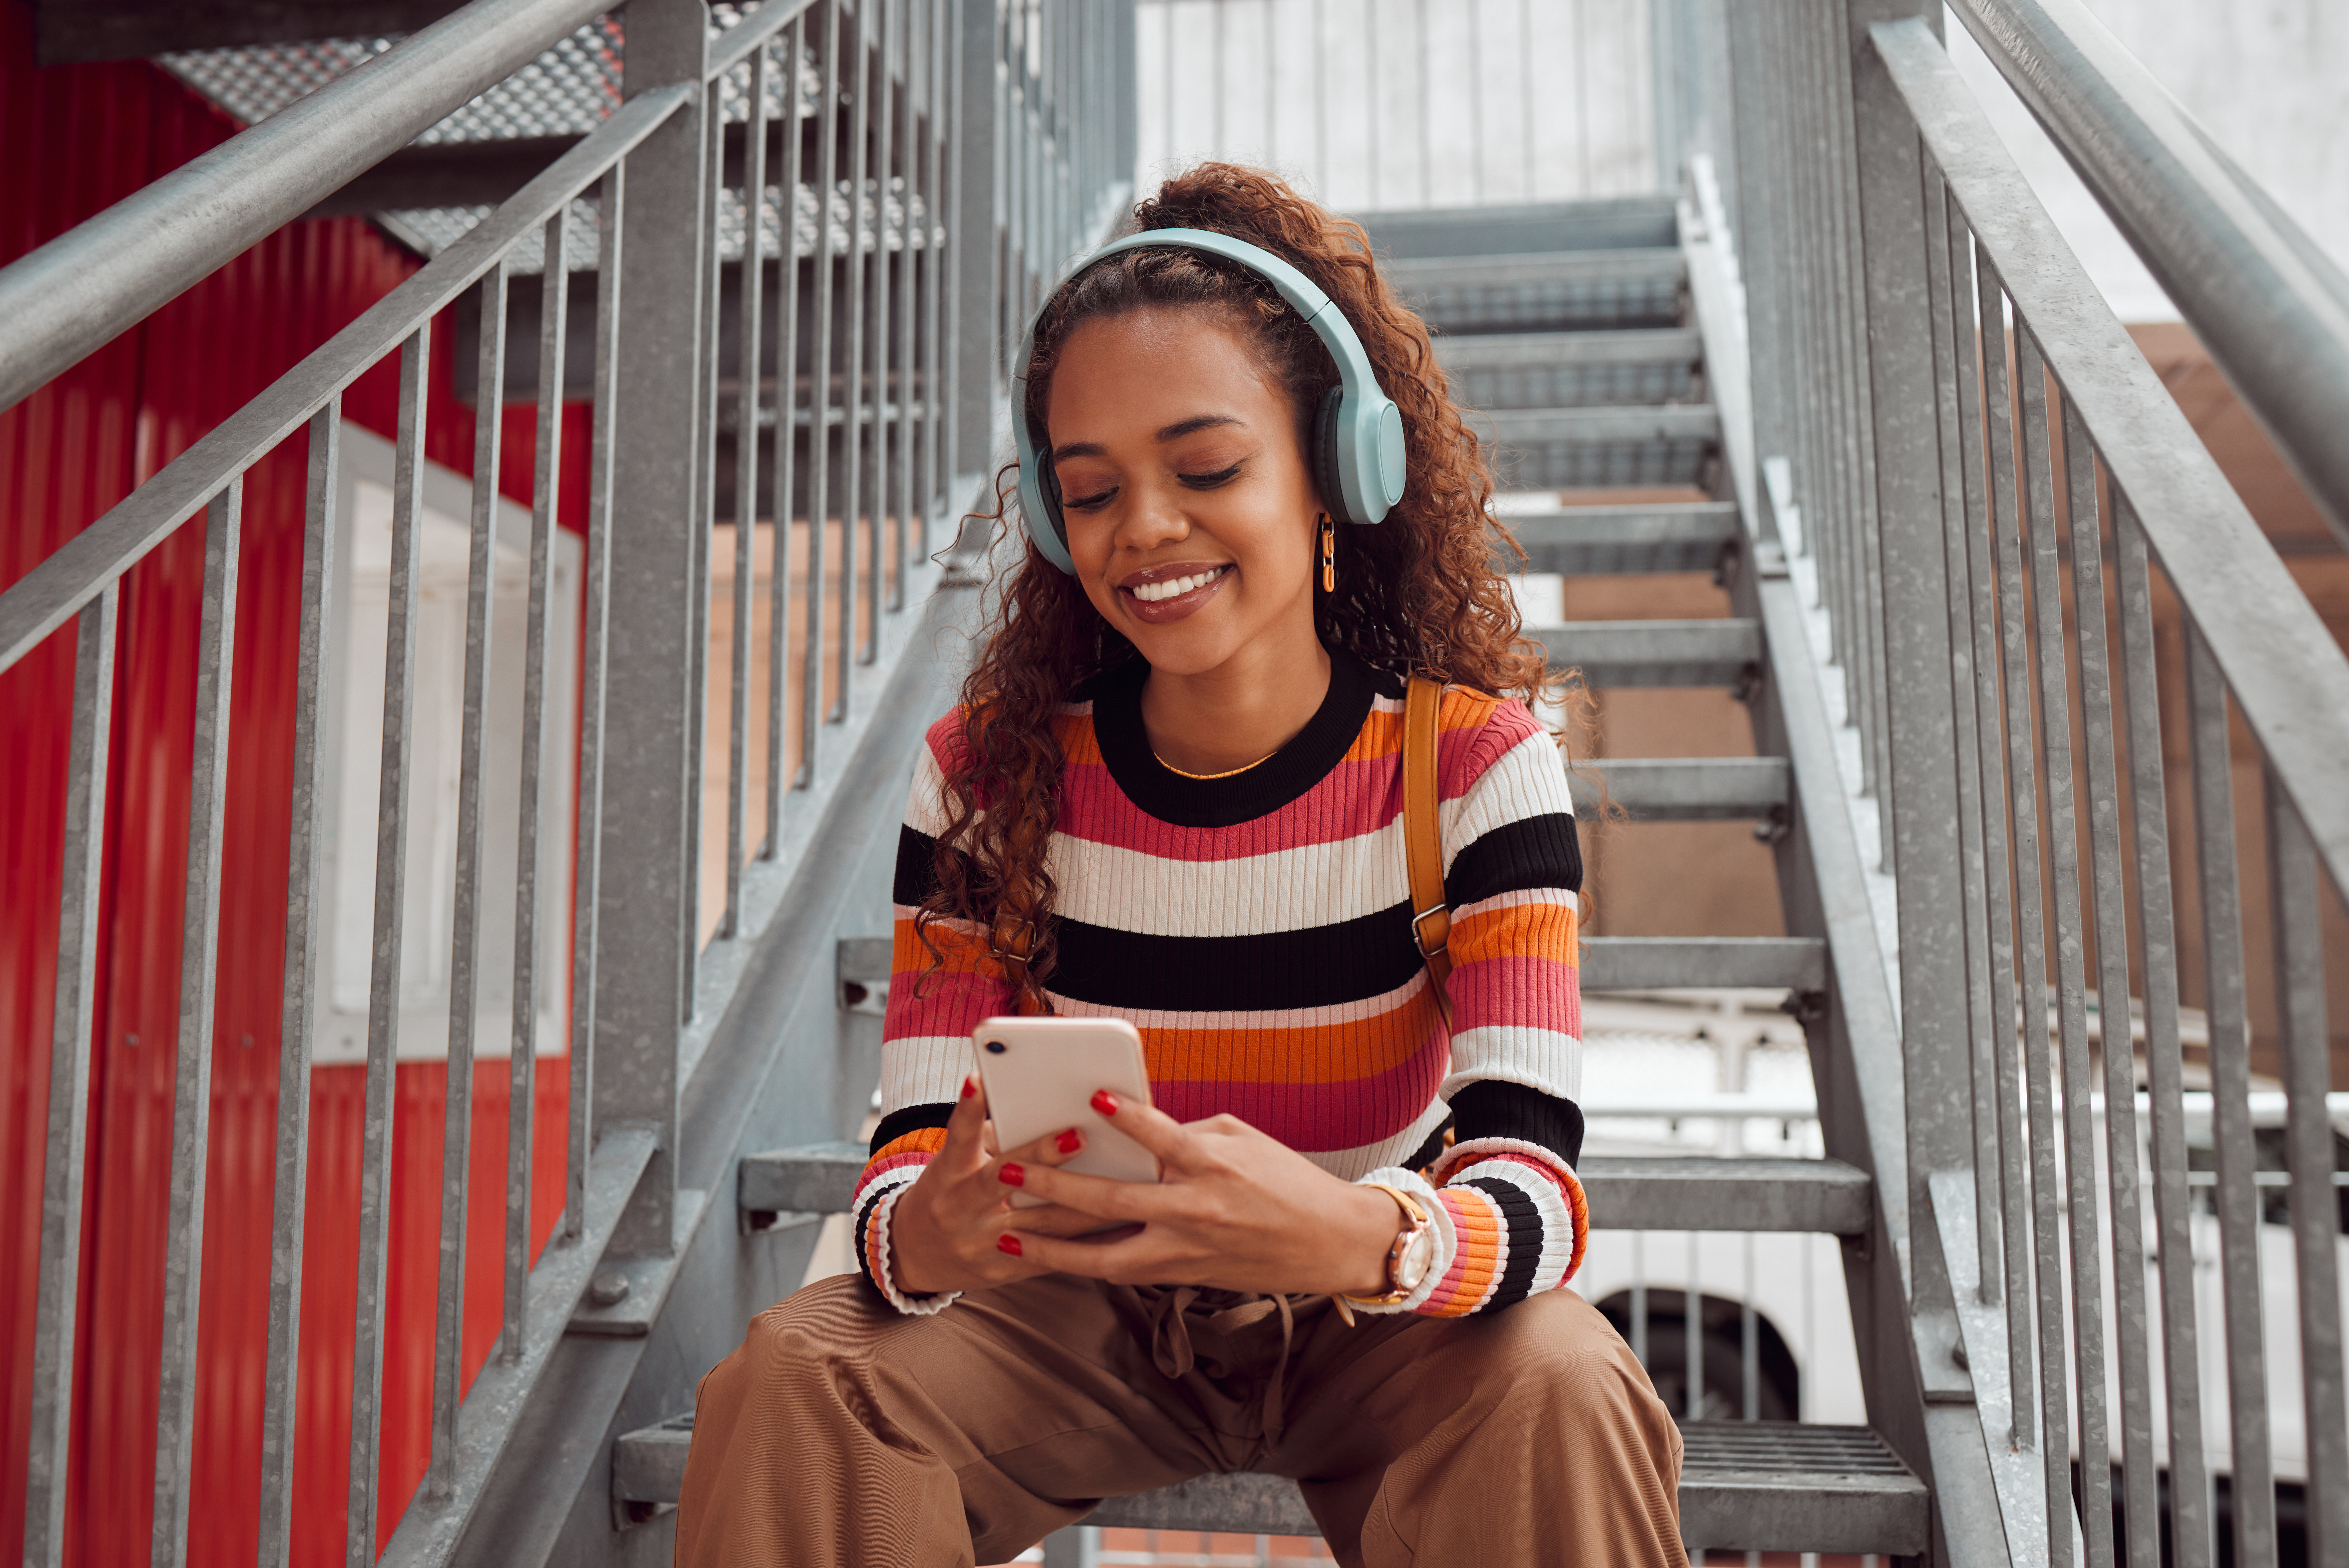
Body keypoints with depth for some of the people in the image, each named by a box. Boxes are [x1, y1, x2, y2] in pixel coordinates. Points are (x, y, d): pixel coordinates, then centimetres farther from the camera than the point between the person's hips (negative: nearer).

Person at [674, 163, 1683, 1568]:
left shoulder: (1473, 765, -17)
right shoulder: (989, 778, -12)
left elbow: (1532, 1176, -25)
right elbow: (916, 1144, -13)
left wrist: (1359, 1236, -49)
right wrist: (922, 1231, -39)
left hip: (1372, 1329, 0)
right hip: (1081, 1313, 1)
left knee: (1558, 1398, -32)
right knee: (792, 1386, -25)